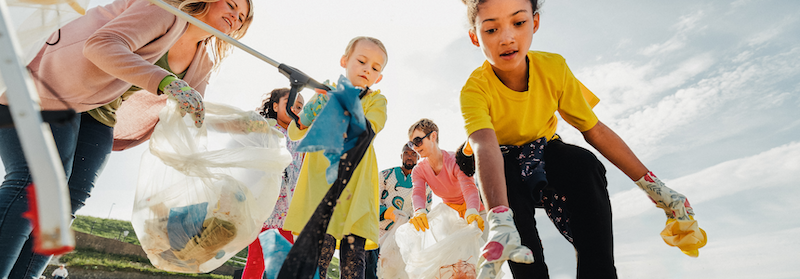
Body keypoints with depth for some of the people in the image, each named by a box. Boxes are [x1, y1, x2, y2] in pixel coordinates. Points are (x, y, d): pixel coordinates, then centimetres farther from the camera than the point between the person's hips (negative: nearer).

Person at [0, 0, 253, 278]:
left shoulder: (201, 64, 5)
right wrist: (167, 82, -44)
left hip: (95, 113, 8)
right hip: (47, 86, -7)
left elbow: (192, 115, 4)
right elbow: (102, 45, -31)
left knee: (73, 194, -3)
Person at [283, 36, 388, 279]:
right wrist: (304, 119, -9)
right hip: (321, 179, 0)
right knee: (320, 250, -13)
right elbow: (294, 134, 14)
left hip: (355, 185, 0)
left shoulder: (376, 101, 14)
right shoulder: (325, 94, 16)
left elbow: (367, 129, -8)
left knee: (353, 258, -5)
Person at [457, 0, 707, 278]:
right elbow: (486, 147, -47)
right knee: (507, 182, -37)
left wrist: (653, 186, -11)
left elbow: (594, 130, -11)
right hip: (505, 165, -2)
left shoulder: (553, 68, -18)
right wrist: (500, 222, -63)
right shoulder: (475, 89, -29)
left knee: (585, 164, -30)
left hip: (546, 153, 3)